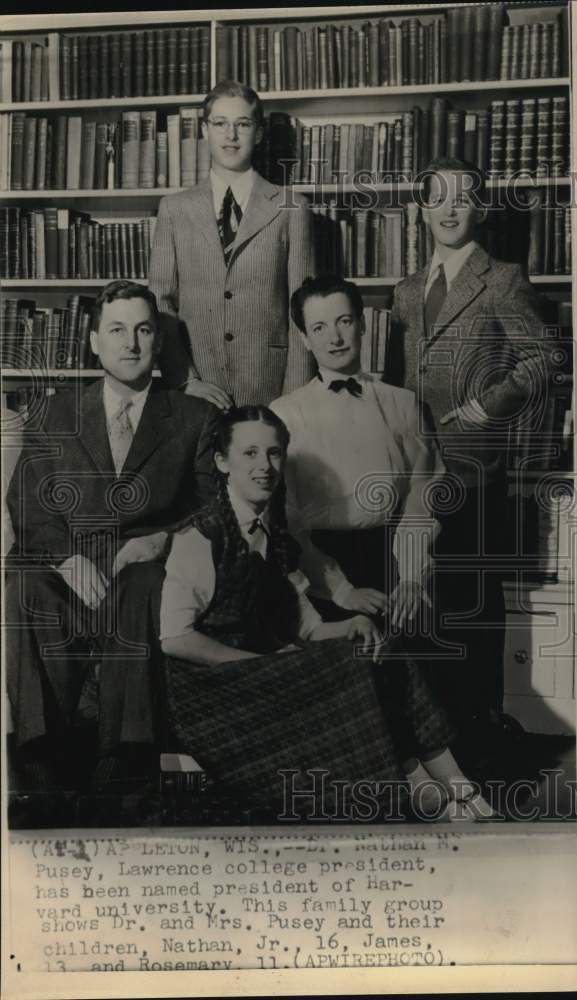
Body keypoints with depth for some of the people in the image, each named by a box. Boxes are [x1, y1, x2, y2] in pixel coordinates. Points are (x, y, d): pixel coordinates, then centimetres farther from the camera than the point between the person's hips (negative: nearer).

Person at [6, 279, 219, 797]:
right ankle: (44, 780, -19)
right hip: (62, 572, 2)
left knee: (137, 602, -35)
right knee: (26, 596, -30)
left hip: (149, 574, -1)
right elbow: (26, 499, 8)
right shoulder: (60, 412, 18)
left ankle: (114, 774, -24)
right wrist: (70, 560, -10)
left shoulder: (196, 418, 13)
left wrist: (163, 539, -11)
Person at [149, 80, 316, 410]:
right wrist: (185, 380, -8)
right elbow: (161, 303, 5)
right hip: (194, 396, 1)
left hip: (269, 394, -1)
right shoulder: (174, 209, 8)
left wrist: (296, 401, -7)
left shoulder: (291, 209, 3)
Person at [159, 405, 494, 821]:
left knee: (388, 662, -13)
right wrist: (268, 662, -17)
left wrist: (351, 626, -11)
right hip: (215, 694, -6)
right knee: (351, 670, -21)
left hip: (269, 679, 7)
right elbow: (174, 638, -17)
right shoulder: (199, 538, -10)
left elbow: (309, 628, 11)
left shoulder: (278, 541, 12)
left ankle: (457, 792, -13)